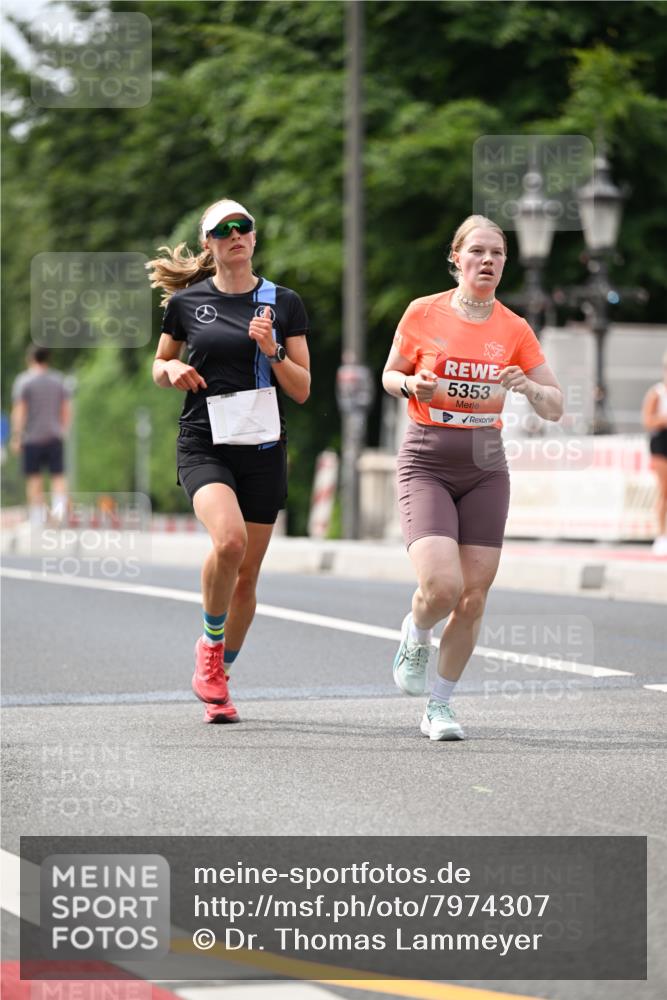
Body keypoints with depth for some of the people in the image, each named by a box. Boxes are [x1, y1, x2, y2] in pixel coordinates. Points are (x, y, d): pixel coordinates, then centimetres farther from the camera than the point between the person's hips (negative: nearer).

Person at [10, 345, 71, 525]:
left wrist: (16, 438, -7)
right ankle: (59, 502, -18)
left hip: (31, 438, -2)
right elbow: (67, 410, 7)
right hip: (55, 437, 2)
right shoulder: (59, 380, 6)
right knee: (58, 476, 8)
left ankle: (37, 517, 5)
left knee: (34, 479, 5)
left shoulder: (23, 381, -5)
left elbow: (19, 411, -10)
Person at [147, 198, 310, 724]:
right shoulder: (186, 301, 4)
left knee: (247, 575, 5)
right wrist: (172, 371, -6)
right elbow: (160, 365, 17)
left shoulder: (284, 303, 5)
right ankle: (210, 642, -4)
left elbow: (302, 390, 4)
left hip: (263, 450, 2)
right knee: (229, 540, -29)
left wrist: (272, 352, -13)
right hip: (203, 445, -2)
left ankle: (219, 678, 26)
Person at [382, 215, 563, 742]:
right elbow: (390, 375, 11)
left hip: (485, 469, 3)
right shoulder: (423, 313, -3)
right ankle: (416, 635, 17)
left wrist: (528, 387, -15)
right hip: (426, 464, -3)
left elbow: (556, 407, 6)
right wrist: (413, 386, -12)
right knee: (442, 587, -20)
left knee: (474, 596, -1)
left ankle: (440, 707, 16)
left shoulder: (514, 329, 3)